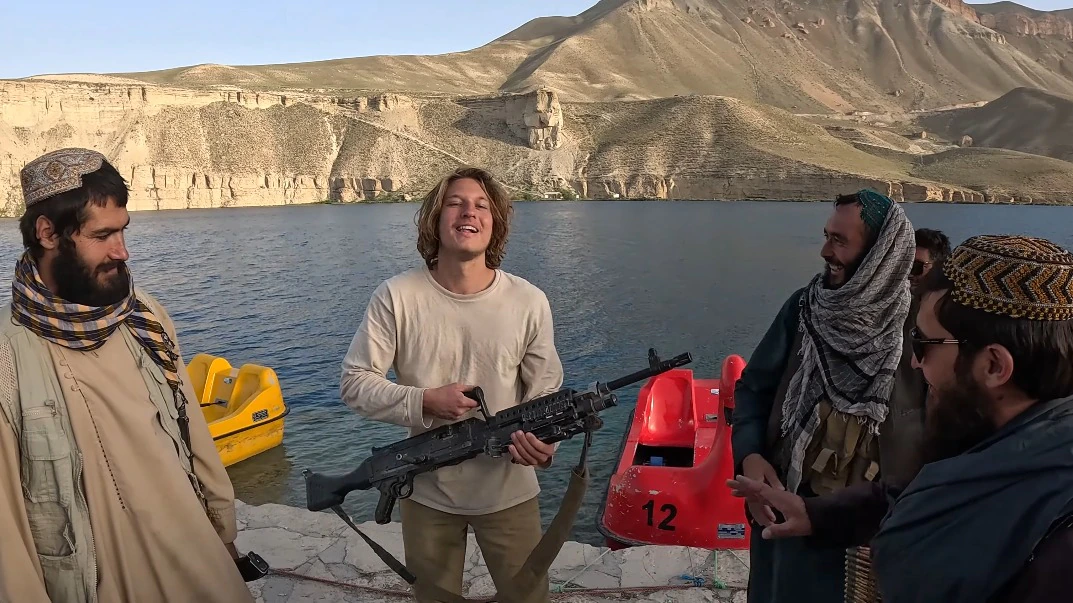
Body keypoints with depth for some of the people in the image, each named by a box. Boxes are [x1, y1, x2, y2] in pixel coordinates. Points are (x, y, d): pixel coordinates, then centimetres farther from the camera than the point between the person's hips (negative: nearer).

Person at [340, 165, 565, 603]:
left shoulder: (528, 302, -11)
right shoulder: (396, 297, -13)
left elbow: (545, 392, -5)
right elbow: (354, 383, -8)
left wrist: (544, 441, -26)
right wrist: (424, 402, -23)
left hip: (509, 490, 0)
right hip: (426, 492, 0)